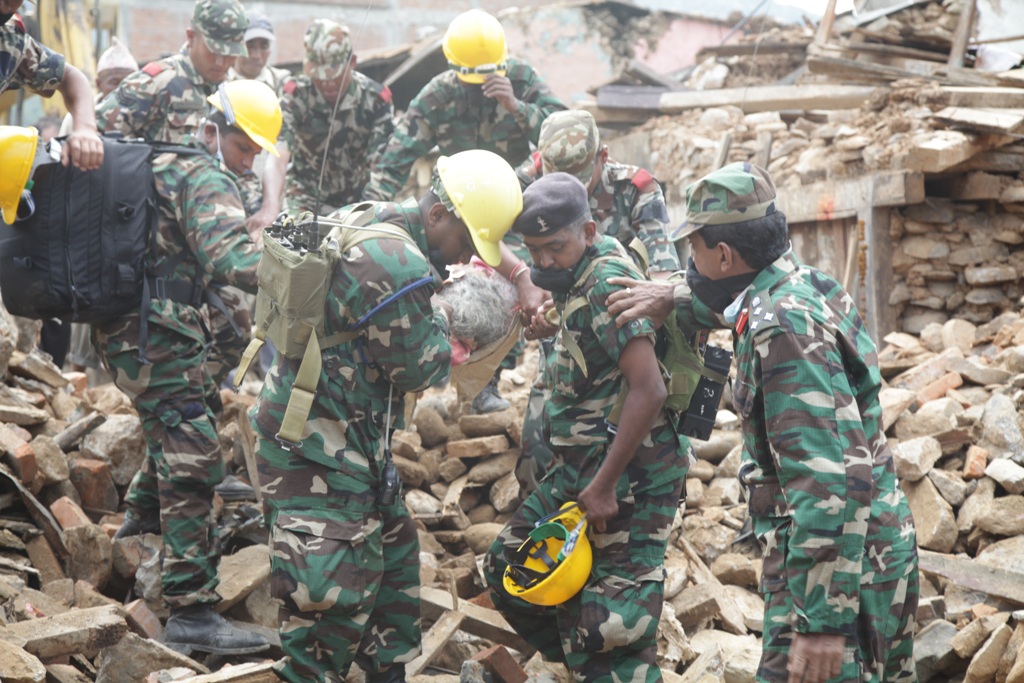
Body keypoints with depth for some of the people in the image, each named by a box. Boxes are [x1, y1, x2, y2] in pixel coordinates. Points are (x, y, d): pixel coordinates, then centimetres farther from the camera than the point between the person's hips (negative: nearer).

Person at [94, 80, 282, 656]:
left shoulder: (163, 164, 19)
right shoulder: (207, 179, -12)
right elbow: (230, 257, -29)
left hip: (127, 325, 11)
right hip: (154, 334, -11)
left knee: (181, 425, 33)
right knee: (193, 460, -13)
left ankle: (142, 521, 52)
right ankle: (192, 613, -15)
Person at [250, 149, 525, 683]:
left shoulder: (366, 220, 7)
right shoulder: (399, 268, -24)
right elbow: (416, 369, -14)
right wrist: (441, 322, 4)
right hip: (320, 450, -11)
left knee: (392, 550, 20)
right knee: (333, 587, -7)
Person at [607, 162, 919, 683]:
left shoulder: (786, 328, -23)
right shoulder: (805, 283, 5)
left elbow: (834, 481, -29)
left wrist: (824, 620, -30)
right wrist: (673, 299, 23)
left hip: (837, 564, -10)